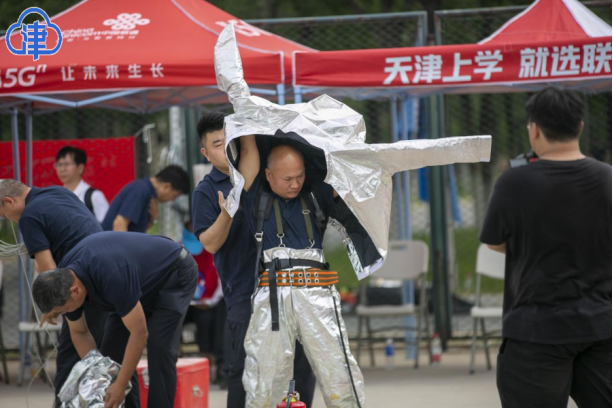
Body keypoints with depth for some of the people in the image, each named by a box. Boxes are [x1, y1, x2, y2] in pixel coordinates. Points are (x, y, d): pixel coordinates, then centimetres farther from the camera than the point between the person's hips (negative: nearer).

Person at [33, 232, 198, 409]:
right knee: (113, 349, -1)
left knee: (159, 348, -19)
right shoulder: (63, 281, -17)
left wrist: (120, 386, -30)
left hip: (174, 273, -8)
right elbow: (79, 333, -1)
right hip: (145, 281, 8)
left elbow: (139, 333, -35)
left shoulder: (112, 275, -42)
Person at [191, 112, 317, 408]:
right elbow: (210, 244, -8)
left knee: (304, 360, 7)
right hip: (245, 291, -4)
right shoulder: (206, 192, 0)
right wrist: (225, 214, -24)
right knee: (246, 367, -6)